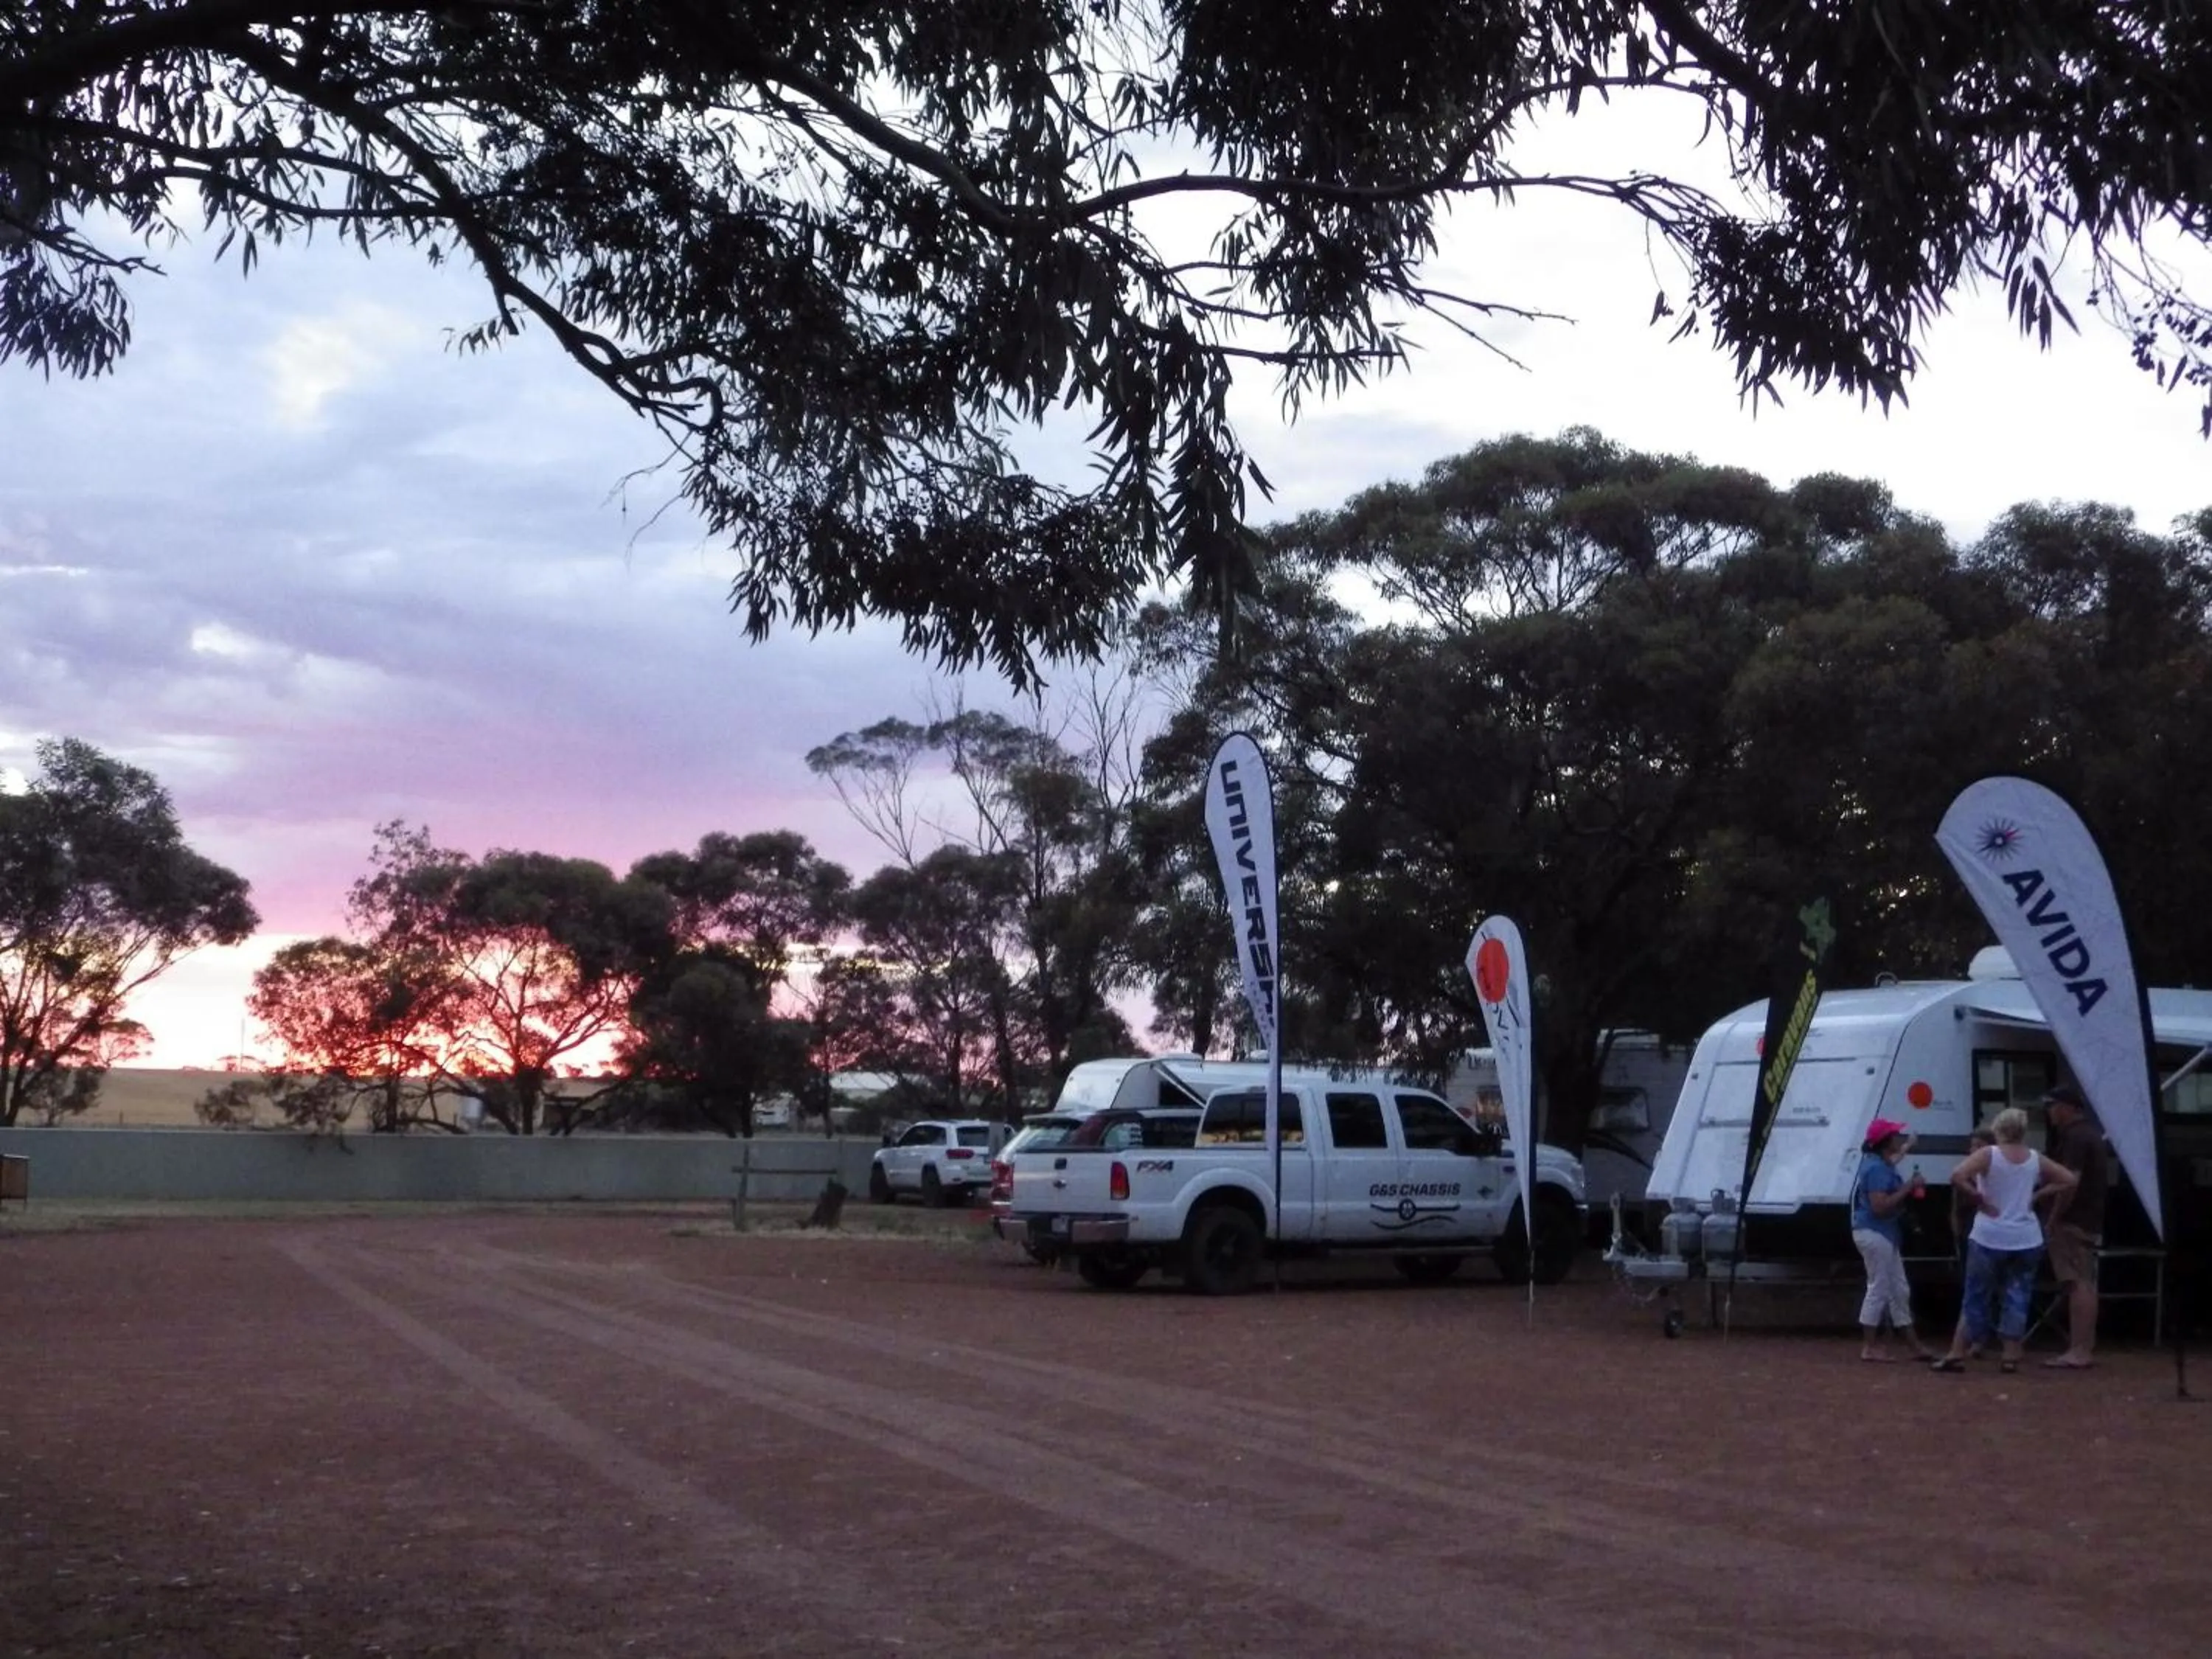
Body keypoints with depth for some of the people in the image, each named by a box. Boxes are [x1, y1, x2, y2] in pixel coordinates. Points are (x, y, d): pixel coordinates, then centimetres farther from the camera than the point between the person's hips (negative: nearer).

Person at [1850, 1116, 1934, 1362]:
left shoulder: (1882, 1165, 12)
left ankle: (1915, 1346, 20)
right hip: (1874, 1234, -11)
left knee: (1899, 1290, 14)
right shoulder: (1877, 1169, -20)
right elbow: (1880, 1206, -28)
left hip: (1884, 1235, 11)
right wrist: (1908, 1188, -22)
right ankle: (1869, 1346, 1)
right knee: (1879, 1289, -5)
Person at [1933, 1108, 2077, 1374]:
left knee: (1976, 1297, 6)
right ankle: (2011, 1357, 8)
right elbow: (2069, 1180, 12)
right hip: (2026, 1240, 3)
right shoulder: (2035, 1159, 3)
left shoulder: (1988, 1155, -10)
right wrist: (2037, 1194, 6)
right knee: (2016, 1297, 10)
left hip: (1990, 1239, -3)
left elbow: (1957, 1176, -24)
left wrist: (1978, 1197, -12)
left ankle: (1957, 1355, 7)